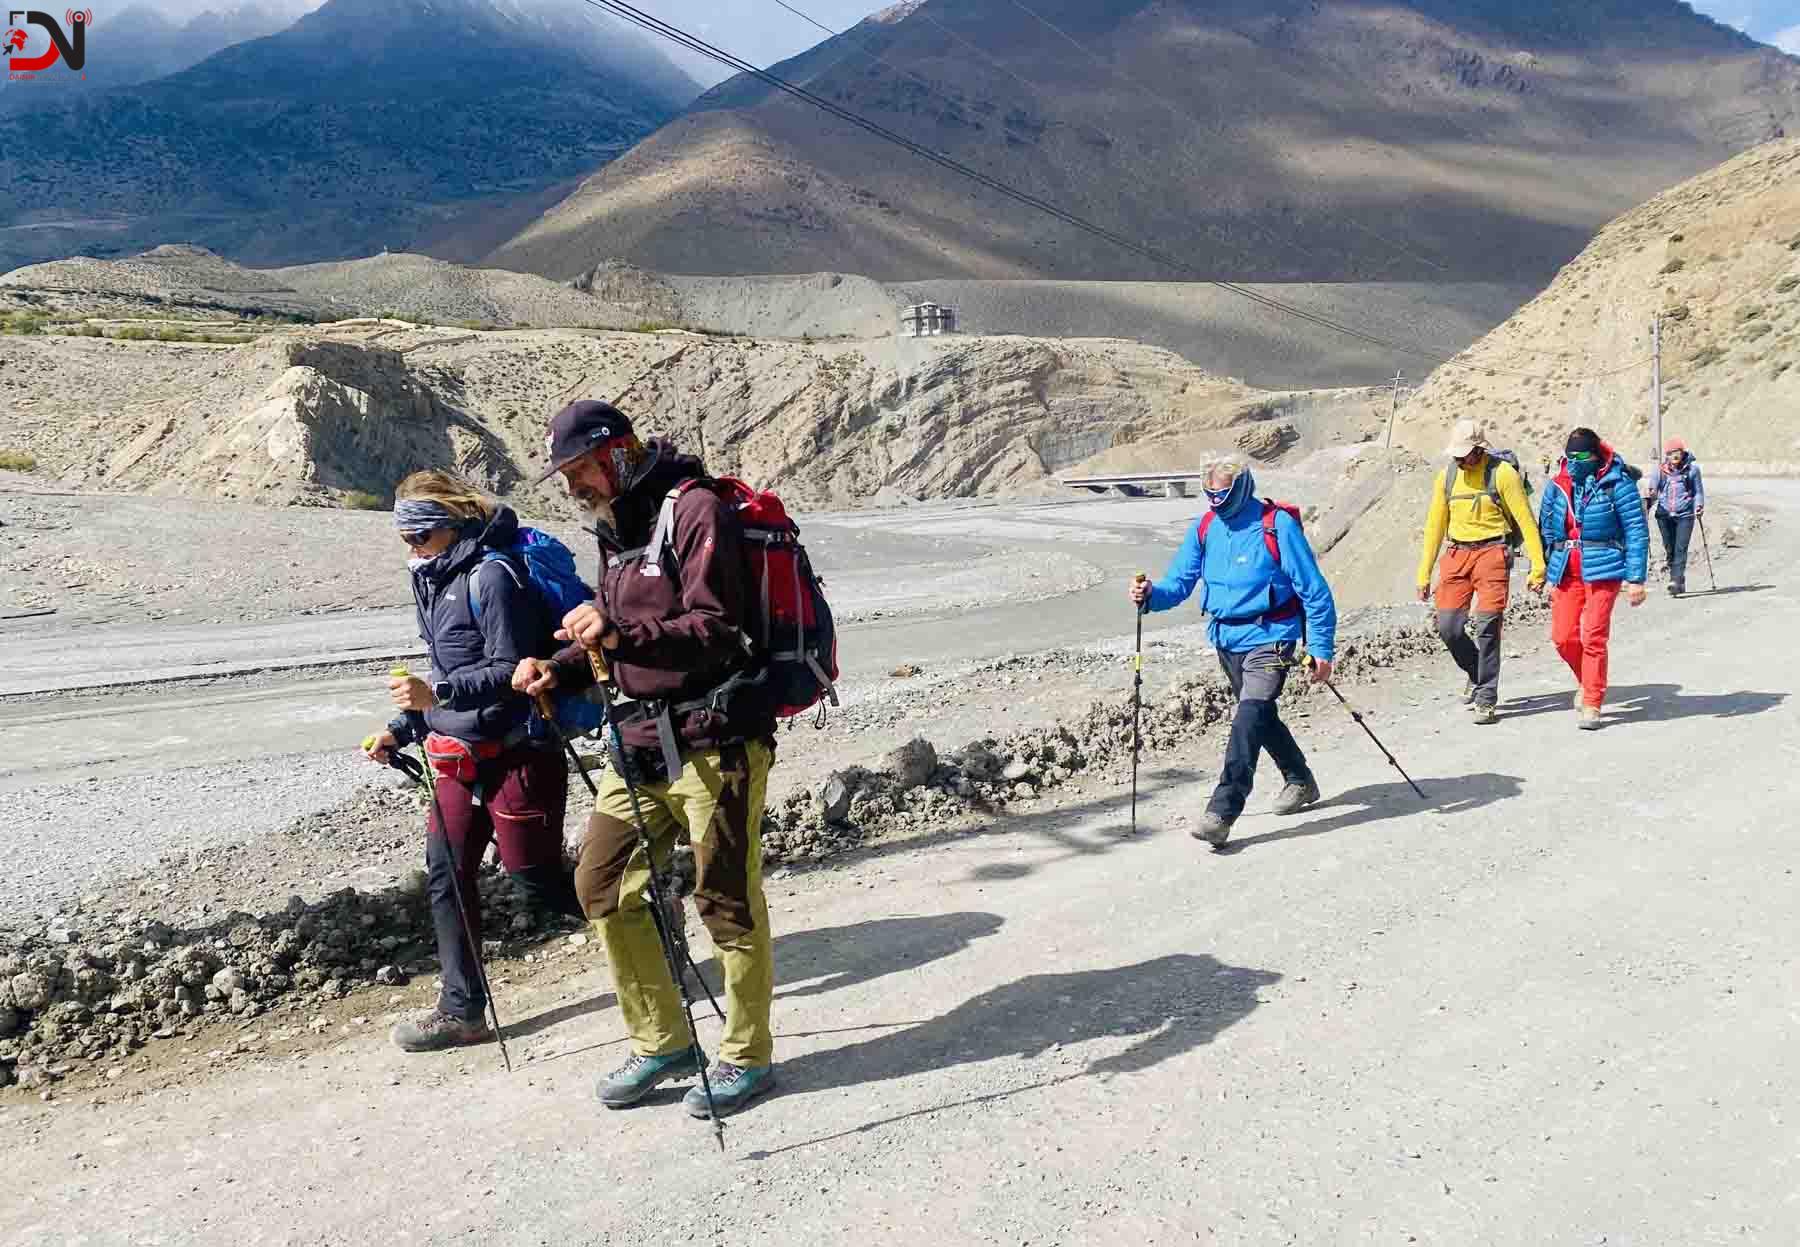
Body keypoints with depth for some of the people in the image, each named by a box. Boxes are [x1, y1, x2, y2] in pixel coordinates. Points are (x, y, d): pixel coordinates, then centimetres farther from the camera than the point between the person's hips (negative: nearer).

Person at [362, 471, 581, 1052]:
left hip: (517, 752, -9)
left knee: (536, 879, 0)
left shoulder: (491, 576, -17)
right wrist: (403, 729, 16)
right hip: (460, 756, 9)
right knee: (446, 874, 8)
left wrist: (437, 693, -32)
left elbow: (509, 672, -22)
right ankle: (461, 1011, 18)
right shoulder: (434, 578, 12)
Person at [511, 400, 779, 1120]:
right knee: (602, 885, 9)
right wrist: (560, 669, 7)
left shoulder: (695, 509, -11)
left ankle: (749, 1058, 18)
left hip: (715, 741, -9)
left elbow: (713, 633, -19)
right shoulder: (617, 527, 18)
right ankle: (662, 1041, 24)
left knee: (727, 900, 0)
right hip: (643, 738, 9)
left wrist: (620, 633, -31)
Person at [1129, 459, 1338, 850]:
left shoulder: (1277, 525, -14)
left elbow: (1314, 590, -11)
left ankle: (1222, 811, -20)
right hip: (1226, 639, 7)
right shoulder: (1205, 527, 3)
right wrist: (1151, 594, -21)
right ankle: (1300, 782, 44)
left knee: (1248, 719, -19)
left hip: (1268, 639, -7)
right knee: (1262, 717, 21)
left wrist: (1321, 648, -13)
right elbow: (1179, 582, 2)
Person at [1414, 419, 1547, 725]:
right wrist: (1424, 575, 13)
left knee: (1487, 627, -9)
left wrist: (1538, 567, -8)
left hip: (1492, 553, -5)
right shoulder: (1446, 476, 9)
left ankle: (1487, 700, 0)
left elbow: (1526, 521, -4)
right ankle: (1475, 672, 28)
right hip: (1457, 554, 5)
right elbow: (1434, 526, 14)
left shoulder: (1502, 473, -6)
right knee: (1448, 626, -1)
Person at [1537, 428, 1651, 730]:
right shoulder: (1558, 486, 7)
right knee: (1562, 637, 1)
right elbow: (1545, 530, 16)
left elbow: (1637, 532, -6)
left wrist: (1636, 579, -10)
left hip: (1602, 569, -4)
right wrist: (1546, 575, 16)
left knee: (1593, 637, -8)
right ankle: (1589, 682, 29)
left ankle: (1592, 705, 3)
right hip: (1566, 570, 5)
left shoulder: (1617, 484, -7)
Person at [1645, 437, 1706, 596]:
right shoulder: (1659, 470, 8)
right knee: (1669, 549, 5)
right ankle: (1680, 582, 20)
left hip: (1685, 514, -2)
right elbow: (1652, 489, 3)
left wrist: (1699, 505, -6)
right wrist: (1649, 494, -20)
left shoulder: (1692, 469, 6)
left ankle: (1676, 581, -16)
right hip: (1665, 514, 2)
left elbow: (1698, 491, 11)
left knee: (1680, 549, -11)